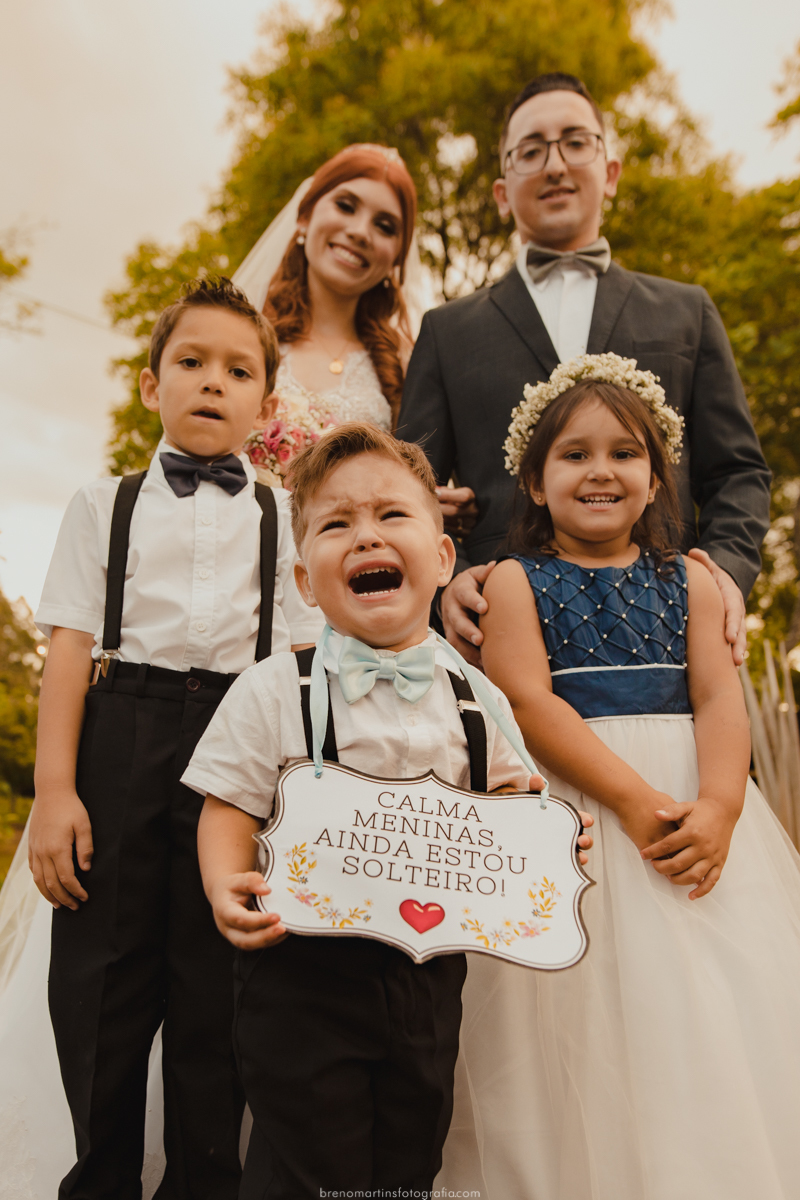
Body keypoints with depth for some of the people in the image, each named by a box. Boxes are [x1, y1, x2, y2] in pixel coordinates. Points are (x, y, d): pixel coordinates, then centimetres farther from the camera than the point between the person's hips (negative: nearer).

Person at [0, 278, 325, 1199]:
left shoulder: (286, 519, 11)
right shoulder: (105, 506, 12)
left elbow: (303, 664, 5)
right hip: (121, 738, 1)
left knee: (216, 988, 6)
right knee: (100, 981, 6)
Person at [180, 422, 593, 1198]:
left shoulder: (475, 698, 0)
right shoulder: (274, 691, -9)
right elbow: (231, 806, -6)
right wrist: (227, 886, -24)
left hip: (428, 967, 3)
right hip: (304, 967, -3)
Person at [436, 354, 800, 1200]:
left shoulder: (689, 582, 11)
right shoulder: (515, 582, 0)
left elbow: (720, 700, 2)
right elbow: (528, 702, -11)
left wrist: (717, 809, -17)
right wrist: (635, 799, -20)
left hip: (694, 806, 4)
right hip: (571, 810, -3)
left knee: (726, 1006, 4)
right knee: (594, 1022, -1)